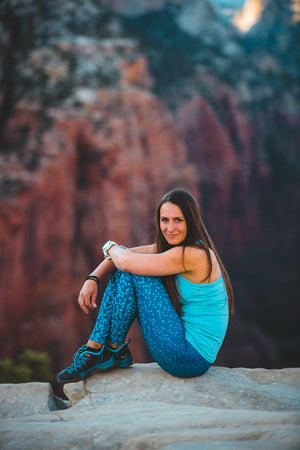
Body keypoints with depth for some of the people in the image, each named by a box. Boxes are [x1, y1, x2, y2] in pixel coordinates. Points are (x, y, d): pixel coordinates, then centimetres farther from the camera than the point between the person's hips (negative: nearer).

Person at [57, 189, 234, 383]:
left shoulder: (193, 255, -22)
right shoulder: (173, 245, 6)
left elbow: (126, 262, -23)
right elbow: (125, 255, 11)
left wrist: (110, 246, 0)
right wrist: (93, 279, -5)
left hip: (193, 358, -9)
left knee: (132, 273, -15)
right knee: (123, 275, 4)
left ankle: (116, 351, 1)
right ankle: (94, 350, 2)